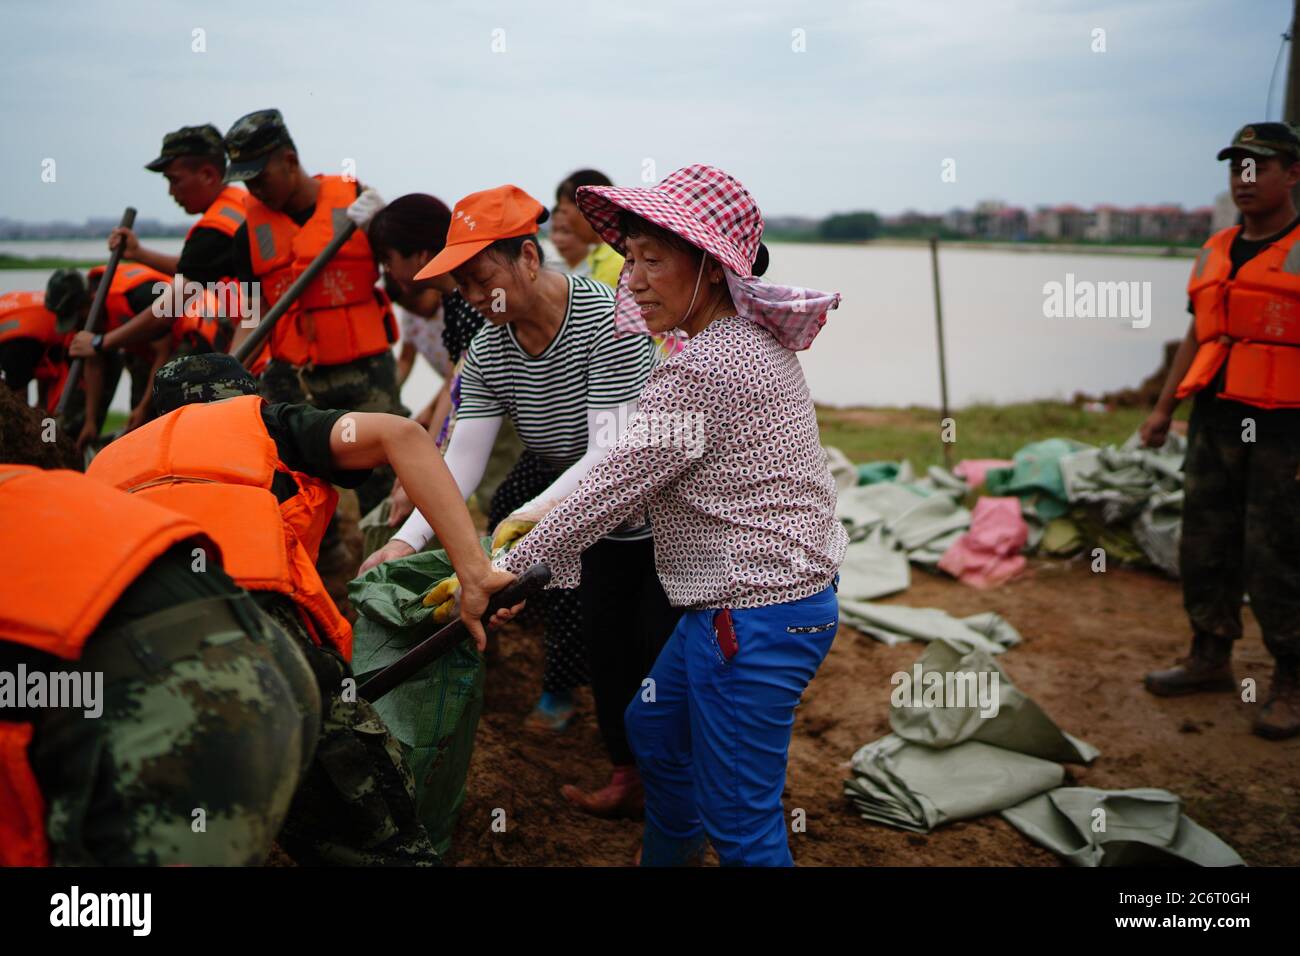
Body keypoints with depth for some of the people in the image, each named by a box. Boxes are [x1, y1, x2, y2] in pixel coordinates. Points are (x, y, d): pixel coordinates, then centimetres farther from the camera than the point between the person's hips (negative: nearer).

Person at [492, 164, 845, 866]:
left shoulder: (699, 370, -23)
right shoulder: (759, 340, 7)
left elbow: (612, 487, -18)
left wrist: (505, 568, -7)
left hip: (752, 617, -11)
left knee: (738, 821, 4)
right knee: (654, 728, 28)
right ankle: (661, 858, 51)